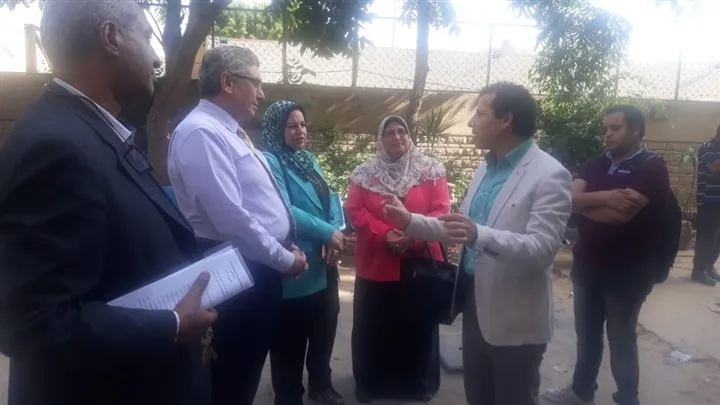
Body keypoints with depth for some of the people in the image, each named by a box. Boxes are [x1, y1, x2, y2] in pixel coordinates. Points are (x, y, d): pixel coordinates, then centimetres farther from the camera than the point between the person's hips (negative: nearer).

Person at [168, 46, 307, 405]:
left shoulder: (229, 133, 14)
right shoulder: (201, 132, -18)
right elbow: (230, 218, -26)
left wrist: (286, 249, 6)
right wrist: (284, 259, -14)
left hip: (259, 270, 10)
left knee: (246, 376, 22)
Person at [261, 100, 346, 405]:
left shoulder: (310, 160, 12)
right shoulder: (270, 162, -12)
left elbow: (330, 202, 7)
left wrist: (334, 235, -11)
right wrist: (327, 233, -16)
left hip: (323, 264, 8)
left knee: (325, 330, 21)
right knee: (290, 341, 7)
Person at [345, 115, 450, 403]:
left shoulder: (430, 170, 1)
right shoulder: (364, 173, 2)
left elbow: (441, 209, -6)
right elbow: (355, 211, -4)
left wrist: (414, 234, -20)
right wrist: (384, 233, -18)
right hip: (375, 265, 1)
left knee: (418, 326, 12)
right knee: (373, 328, 11)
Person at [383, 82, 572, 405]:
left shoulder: (549, 175, -17)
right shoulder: (486, 168, 10)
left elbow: (542, 248, -27)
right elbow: (459, 229, 15)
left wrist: (480, 235, -42)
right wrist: (410, 221, 5)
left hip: (514, 319, -8)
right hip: (475, 305, 8)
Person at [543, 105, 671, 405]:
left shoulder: (652, 168, -12)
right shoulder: (596, 165, 7)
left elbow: (620, 213, -25)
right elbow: (570, 199, -6)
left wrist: (585, 204, -10)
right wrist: (604, 197, -22)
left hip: (627, 272, -6)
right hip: (587, 265, 6)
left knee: (621, 339, 10)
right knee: (586, 333, 18)